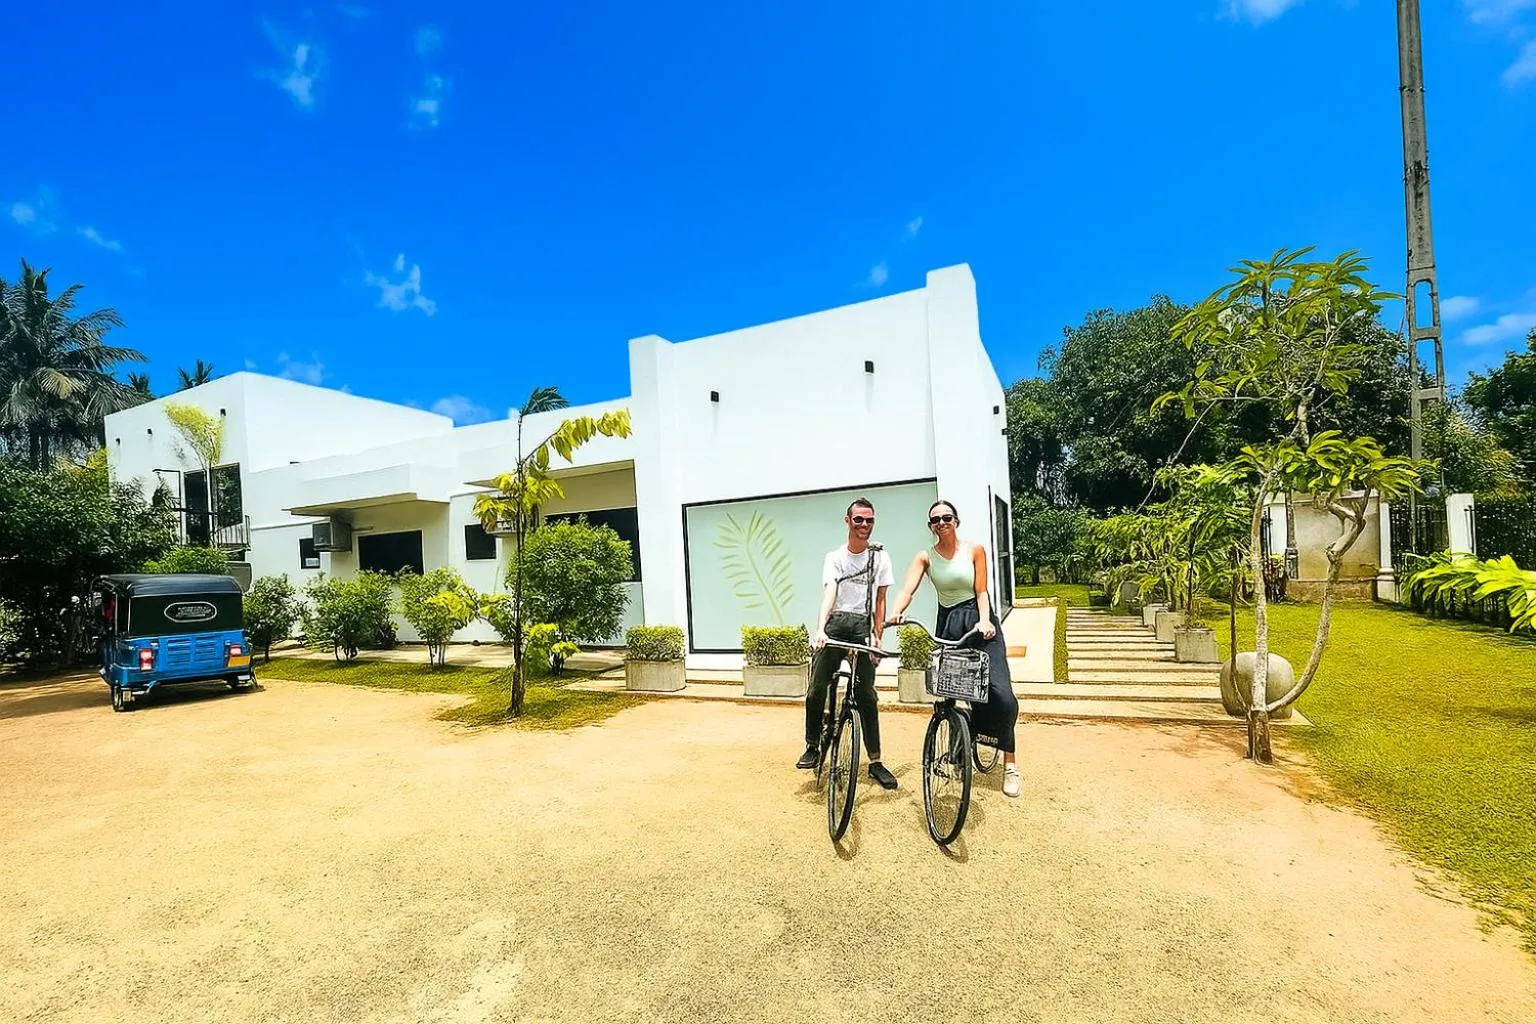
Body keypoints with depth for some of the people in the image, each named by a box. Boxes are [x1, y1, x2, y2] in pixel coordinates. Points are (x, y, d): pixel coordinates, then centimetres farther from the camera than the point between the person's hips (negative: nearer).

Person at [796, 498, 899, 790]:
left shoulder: (880, 557, 8)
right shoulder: (834, 557, 5)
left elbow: (880, 601, 9)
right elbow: (829, 593, -9)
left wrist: (877, 637, 1)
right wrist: (820, 629, -24)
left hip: (862, 627, 0)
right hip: (835, 623, 0)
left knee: (866, 695, 1)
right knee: (816, 689, -7)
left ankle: (875, 761, 11)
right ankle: (812, 747, 12)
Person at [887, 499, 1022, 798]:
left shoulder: (975, 550, -2)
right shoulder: (925, 557, -1)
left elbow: (981, 591, -4)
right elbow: (908, 588, -15)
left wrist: (984, 620, -22)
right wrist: (896, 613, -35)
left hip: (981, 624, -2)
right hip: (948, 625, 2)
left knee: (1000, 693, -13)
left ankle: (1009, 764, -1)